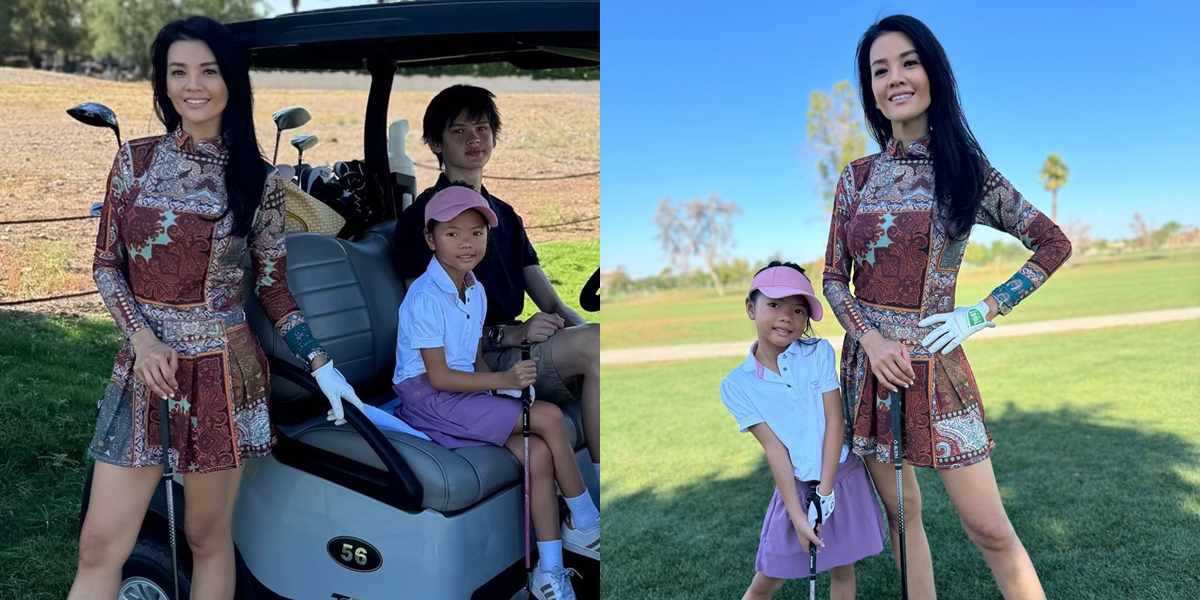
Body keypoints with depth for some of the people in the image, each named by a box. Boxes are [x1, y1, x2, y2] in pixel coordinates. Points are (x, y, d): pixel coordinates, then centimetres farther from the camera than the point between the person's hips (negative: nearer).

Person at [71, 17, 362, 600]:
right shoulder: (136, 159, 3)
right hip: (145, 366, 2)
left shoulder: (258, 181, -1)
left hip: (222, 371, -2)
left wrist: (322, 366, -3)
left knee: (208, 537, 9)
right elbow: (106, 262, 7)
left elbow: (273, 286, 4)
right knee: (100, 545, 5)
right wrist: (142, 336, -8)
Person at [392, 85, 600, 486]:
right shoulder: (423, 216, -1)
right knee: (595, 346, -28)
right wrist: (508, 333, -20)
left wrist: (580, 328, -8)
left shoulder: (505, 215, 21)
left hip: (515, 349, 7)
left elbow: (550, 302, 15)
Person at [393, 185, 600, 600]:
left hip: (462, 392, 8)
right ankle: (585, 524, -1)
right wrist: (502, 380, -23)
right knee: (549, 417, -19)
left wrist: (504, 380, -6)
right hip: (428, 398, -8)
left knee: (537, 452, -15)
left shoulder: (476, 291, 10)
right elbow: (439, 377, -18)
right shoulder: (426, 297, -15)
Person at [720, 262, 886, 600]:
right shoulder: (737, 385, -9)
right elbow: (774, 447, -11)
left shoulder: (819, 353, -9)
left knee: (842, 569, 13)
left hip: (842, 477, 1)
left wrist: (825, 491, -14)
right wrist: (797, 514, -14)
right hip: (796, 487, -1)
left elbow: (835, 422, -10)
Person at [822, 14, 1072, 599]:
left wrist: (979, 313, -6)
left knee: (990, 530, 0)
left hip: (933, 364, -3)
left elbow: (1054, 245, 3)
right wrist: (872, 339, -11)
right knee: (900, 512, 13)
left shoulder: (966, 170, -2)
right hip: (869, 361, 3)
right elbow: (834, 277, 6)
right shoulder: (856, 176, 5)